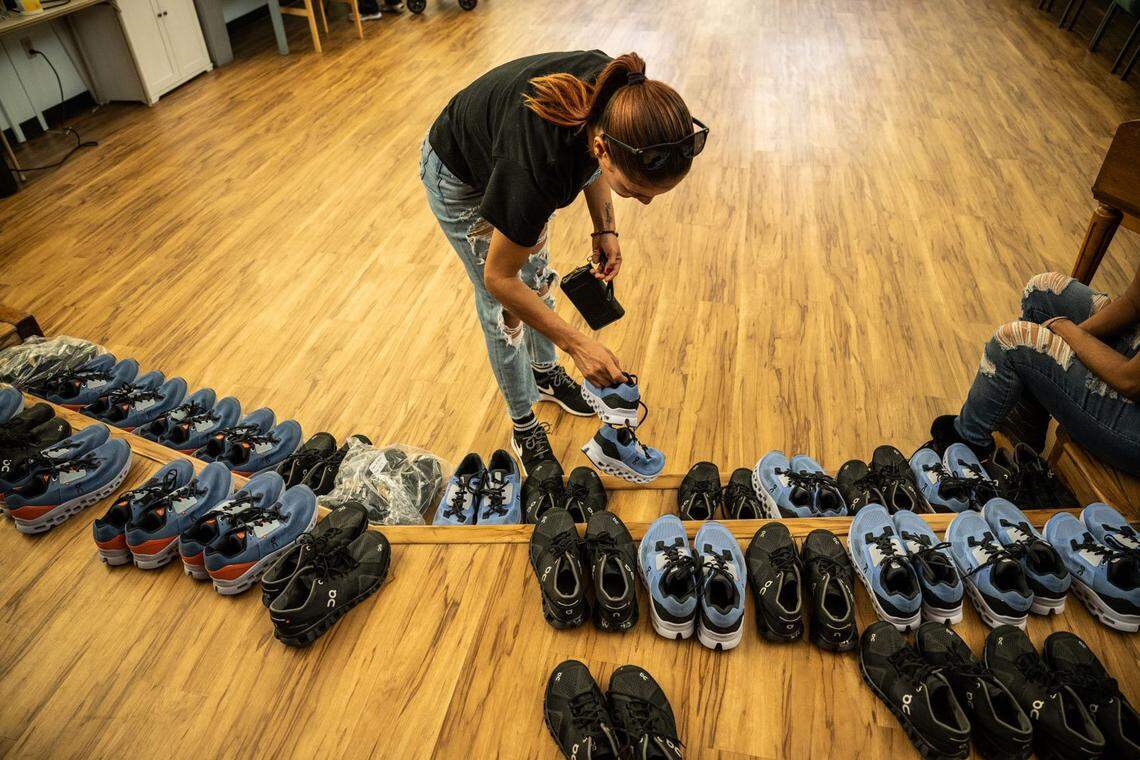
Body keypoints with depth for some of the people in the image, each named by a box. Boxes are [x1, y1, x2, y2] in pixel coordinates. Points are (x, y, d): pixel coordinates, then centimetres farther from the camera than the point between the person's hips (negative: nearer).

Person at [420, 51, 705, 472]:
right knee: (502, 307, 3)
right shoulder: (539, 166, -44)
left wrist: (605, 228, -11)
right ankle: (524, 425, 23)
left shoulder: (622, 99, -29)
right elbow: (500, 279, -28)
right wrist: (578, 343, -26)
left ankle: (545, 373, 42)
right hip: (461, 177, -5)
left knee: (538, 274, 17)